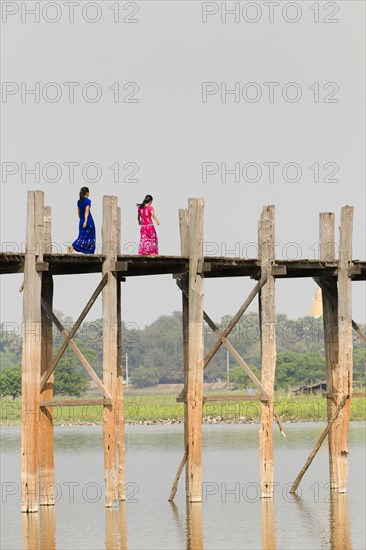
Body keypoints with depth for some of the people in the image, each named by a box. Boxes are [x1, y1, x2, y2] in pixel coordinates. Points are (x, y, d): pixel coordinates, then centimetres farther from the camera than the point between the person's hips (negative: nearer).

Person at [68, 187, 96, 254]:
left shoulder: (79, 201, 11)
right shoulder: (88, 201, -10)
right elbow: (87, 211, -18)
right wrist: (86, 221, -24)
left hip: (81, 220, 6)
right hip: (88, 220, -6)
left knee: (82, 236, 8)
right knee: (90, 236, 4)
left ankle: (72, 246, -9)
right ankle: (90, 252, 1)